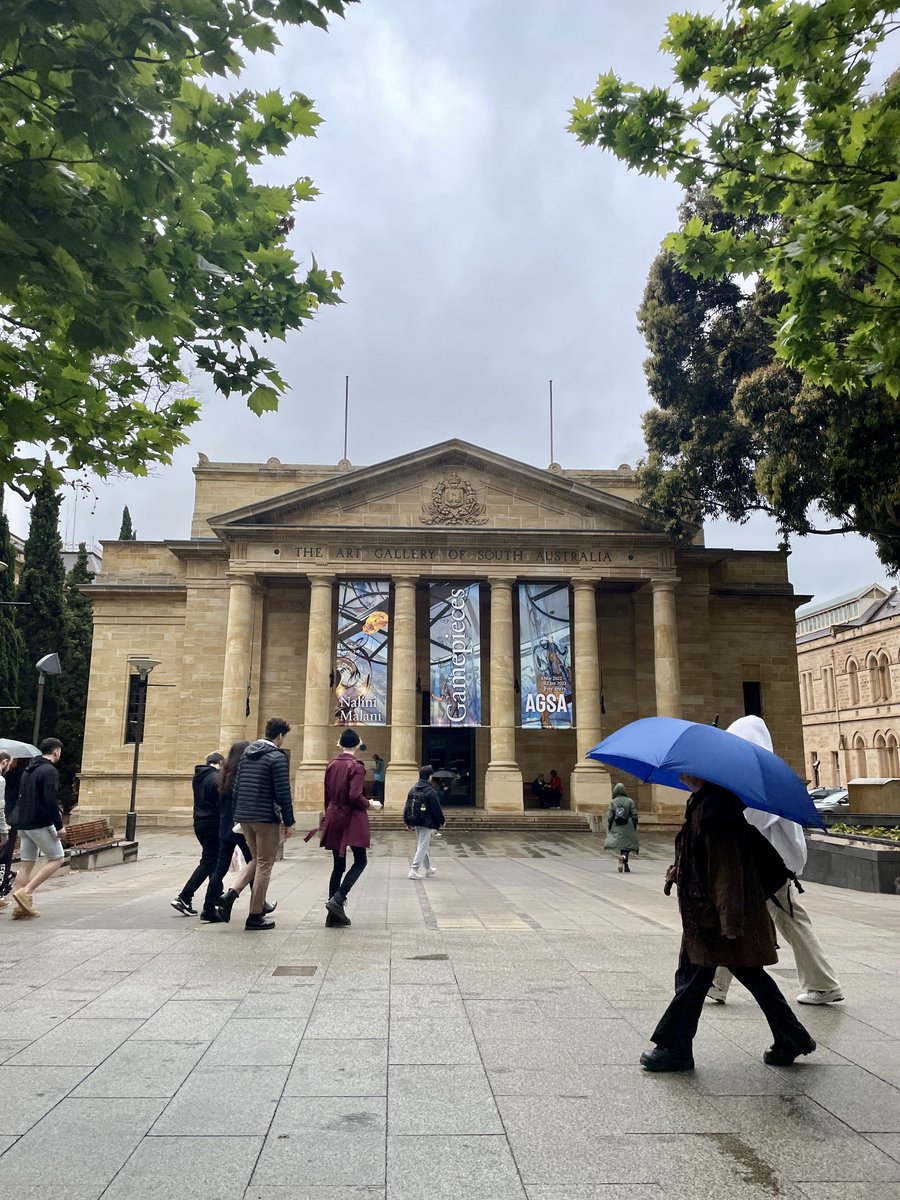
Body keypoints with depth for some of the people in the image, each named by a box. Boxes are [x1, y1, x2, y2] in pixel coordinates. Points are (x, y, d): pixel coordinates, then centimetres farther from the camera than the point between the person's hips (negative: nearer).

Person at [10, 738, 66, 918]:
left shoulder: (28, 769, 16)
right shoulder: (49, 771, -13)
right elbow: (51, 800, -20)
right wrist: (59, 825, -15)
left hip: (23, 825, 9)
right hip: (41, 825, -9)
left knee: (27, 865, 10)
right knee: (57, 859, 2)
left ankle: (22, 906, 8)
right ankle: (26, 892, -9)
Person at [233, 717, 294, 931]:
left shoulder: (246, 753, 11)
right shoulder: (277, 757, -12)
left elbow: (237, 787, 14)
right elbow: (283, 793, -14)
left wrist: (239, 814, 19)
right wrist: (289, 822, -8)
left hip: (244, 817, 7)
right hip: (266, 818, -7)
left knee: (257, 862, 20)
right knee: (264, 866, 1)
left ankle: (259, 905, 21)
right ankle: (255, 916, 3)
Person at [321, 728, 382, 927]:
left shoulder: (331, 765, 7)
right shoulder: (356, 766, -12)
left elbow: (327, 794, 13)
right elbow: (355, 796, -20)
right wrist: (370, 804, -3)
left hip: (333, 817, 6)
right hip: (352, 818, -6)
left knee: (338, 865, 11)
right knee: (360, 861, 5)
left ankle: (334, 914, 11)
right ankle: (337, 900, -10)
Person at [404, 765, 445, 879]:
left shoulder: (413, 789, 4)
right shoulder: (431, 792, -16)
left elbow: (407, 806, 8)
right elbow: (437, 809, -11)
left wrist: (407, 822, 15)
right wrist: (441, 821, 3)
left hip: (416, 822, 7)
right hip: (427, 823, -7)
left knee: (421, 845, 19)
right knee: (422, 846, -2)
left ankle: (428, 869, 33)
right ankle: (414, 870, -7)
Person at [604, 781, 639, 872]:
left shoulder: (612, 802, -2)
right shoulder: (629, 801, -4)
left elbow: (609, 817, -4)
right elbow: (634, 815, -4)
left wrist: (609, 829, 5)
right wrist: (634, 827, 7)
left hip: (617, 829, 2)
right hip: (628, 829, -2)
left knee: (621, 846, 13)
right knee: (627, 846, 3)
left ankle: (626, 865, 13)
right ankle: (623, 857, -26)